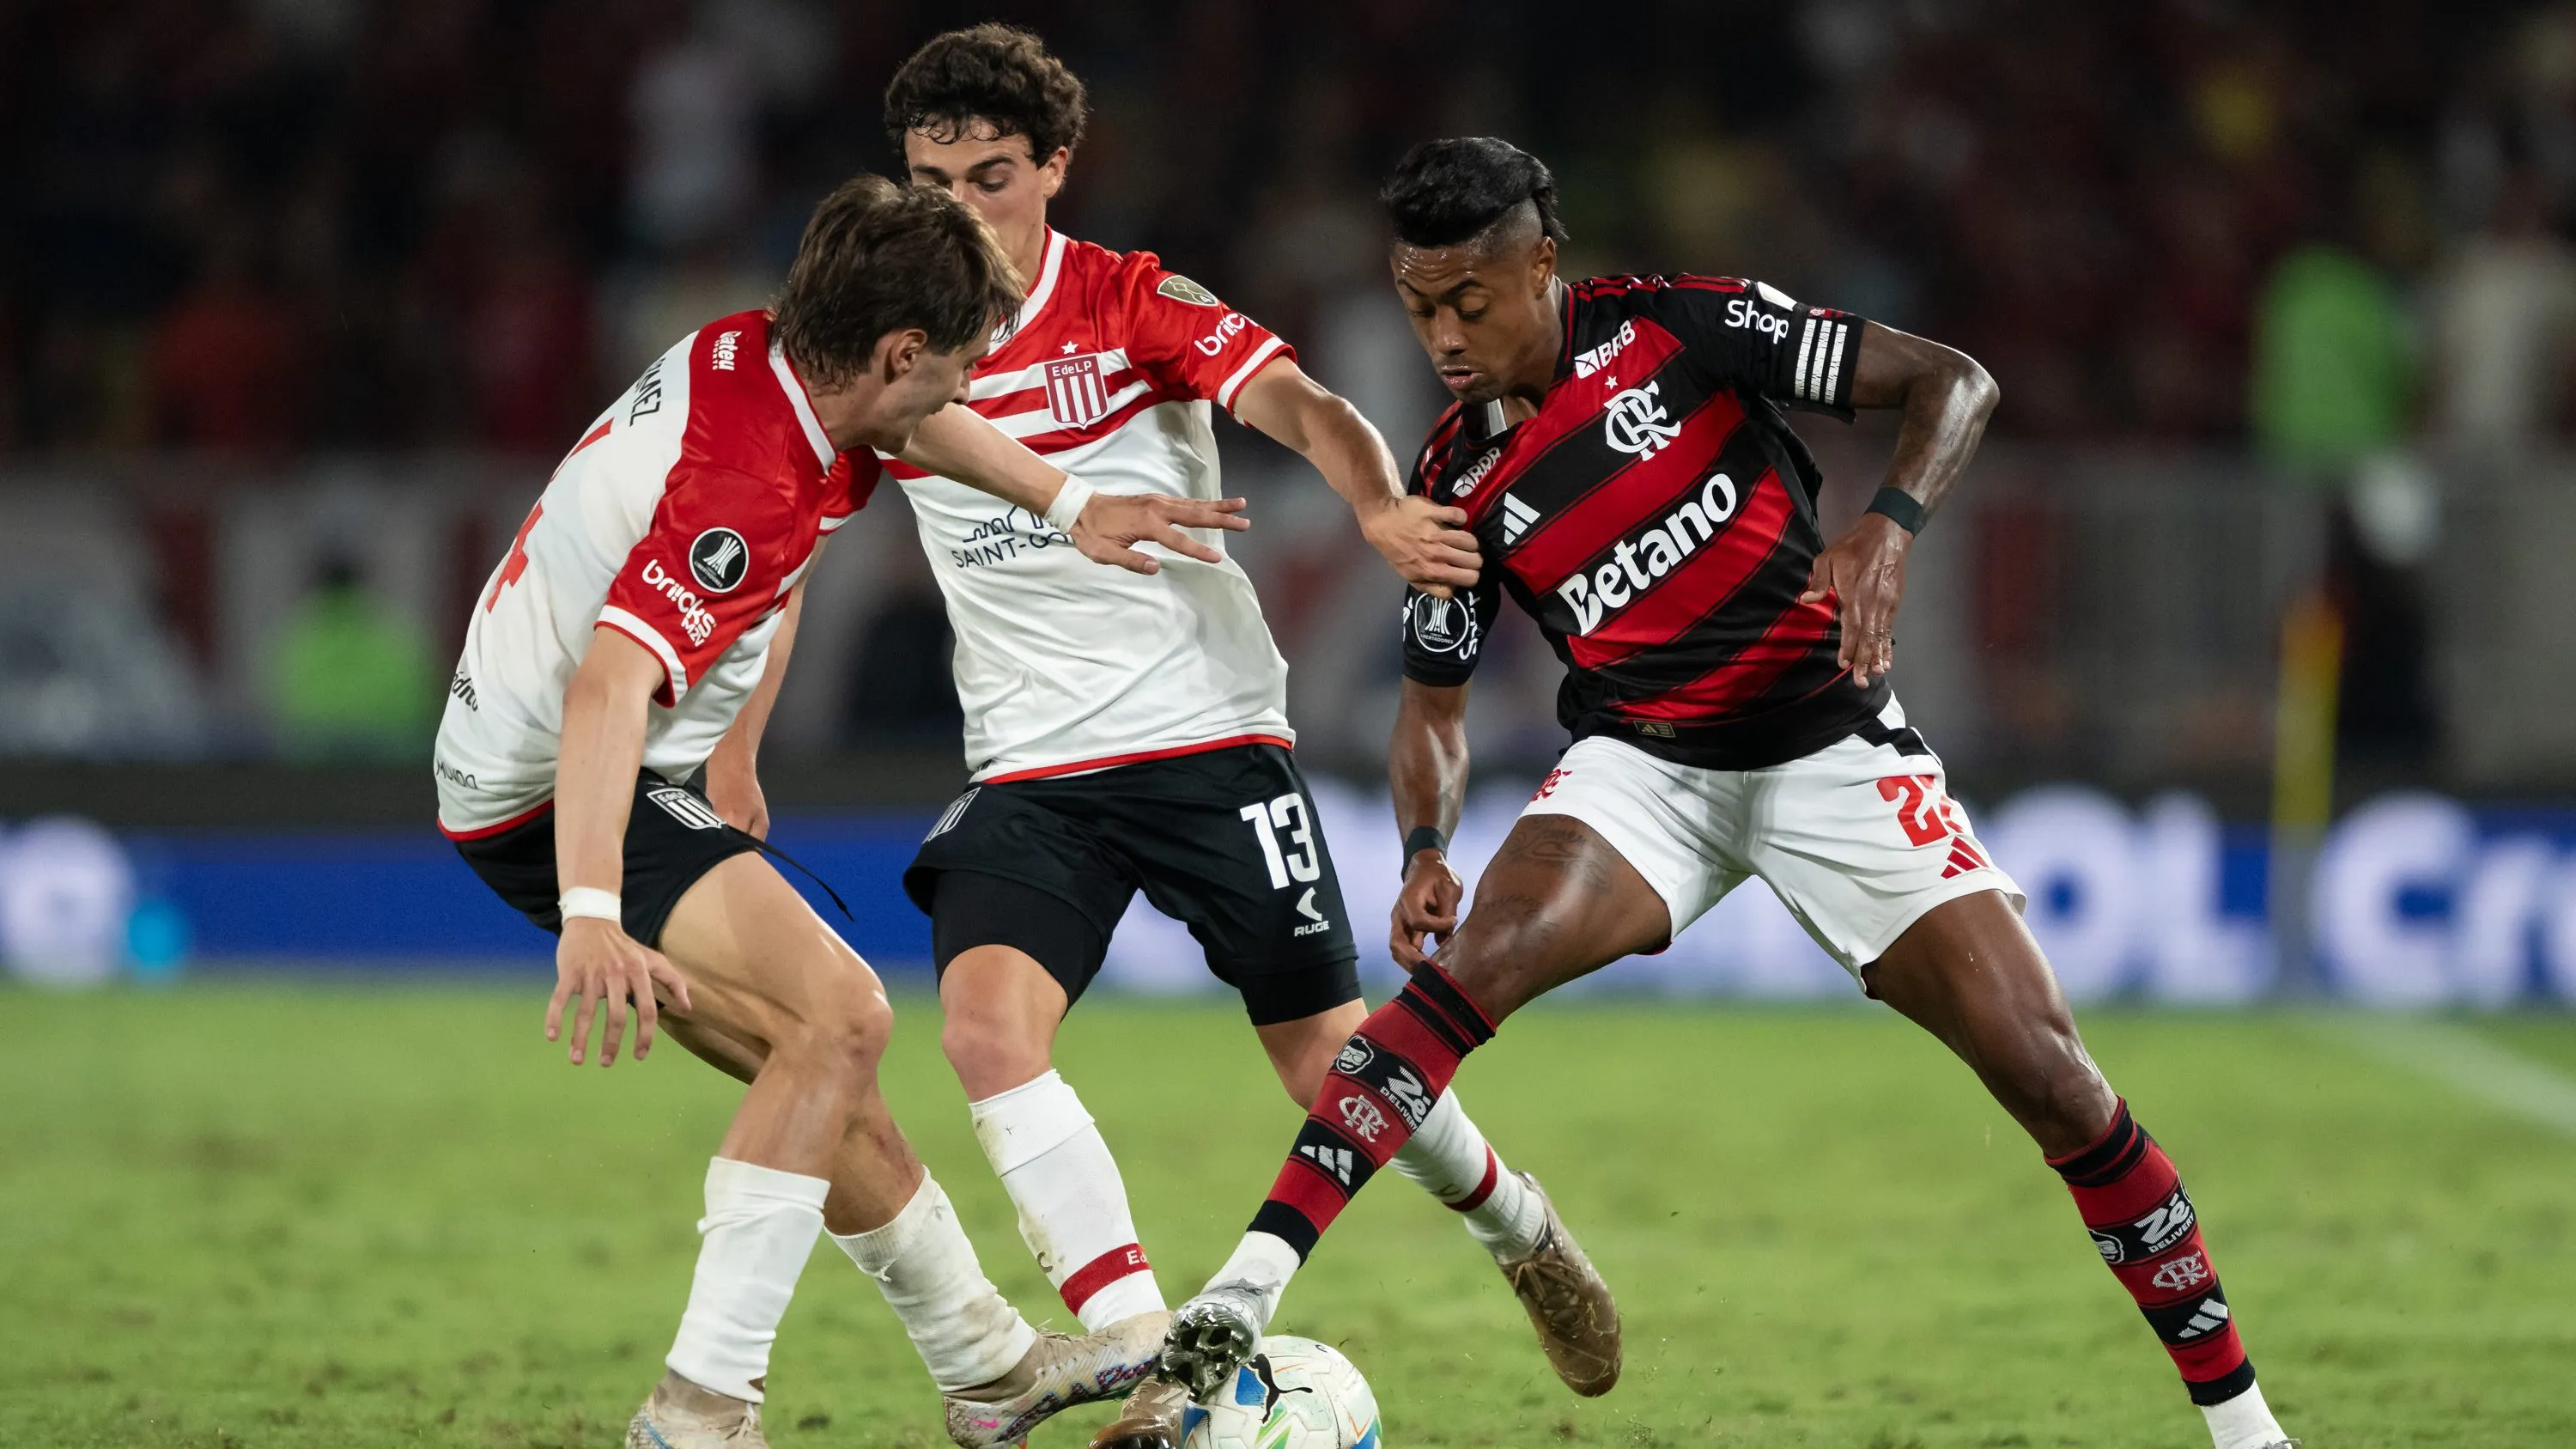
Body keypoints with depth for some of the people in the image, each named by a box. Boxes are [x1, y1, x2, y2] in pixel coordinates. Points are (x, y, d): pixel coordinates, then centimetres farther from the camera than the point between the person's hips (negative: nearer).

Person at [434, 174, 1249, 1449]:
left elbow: (908, 424, 25)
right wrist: (592, 920, -53)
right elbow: (607, 689, -43)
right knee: (840, 1012, -22)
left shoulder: (747, 354, 0)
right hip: (559, 796, -10)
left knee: (816, 1070, 15)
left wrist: (1075, 510, 29)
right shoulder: (749, 493, -29)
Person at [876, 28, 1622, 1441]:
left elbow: (1302, 408, -20)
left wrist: (1378, 504, -41)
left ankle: (1519, 1230, 32)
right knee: (984, 1021, -23)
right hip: (1032, 775, 3)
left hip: (1209, 736, -2)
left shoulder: (1135, 304, -6)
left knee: (1330, 1059, 0)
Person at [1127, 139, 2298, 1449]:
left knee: (2045, 1073, -10)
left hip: (1831, 746, -2)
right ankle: (1242, 1300, -37)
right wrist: (1424, 851, -9)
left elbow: (1952, 383, -8)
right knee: (1476, 962, -28)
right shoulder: (1457, 484, 0)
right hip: (1642, 766, 2)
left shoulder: (1687, 327, -9)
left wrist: (1889, 525, -26)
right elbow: (1433, 699, 11)